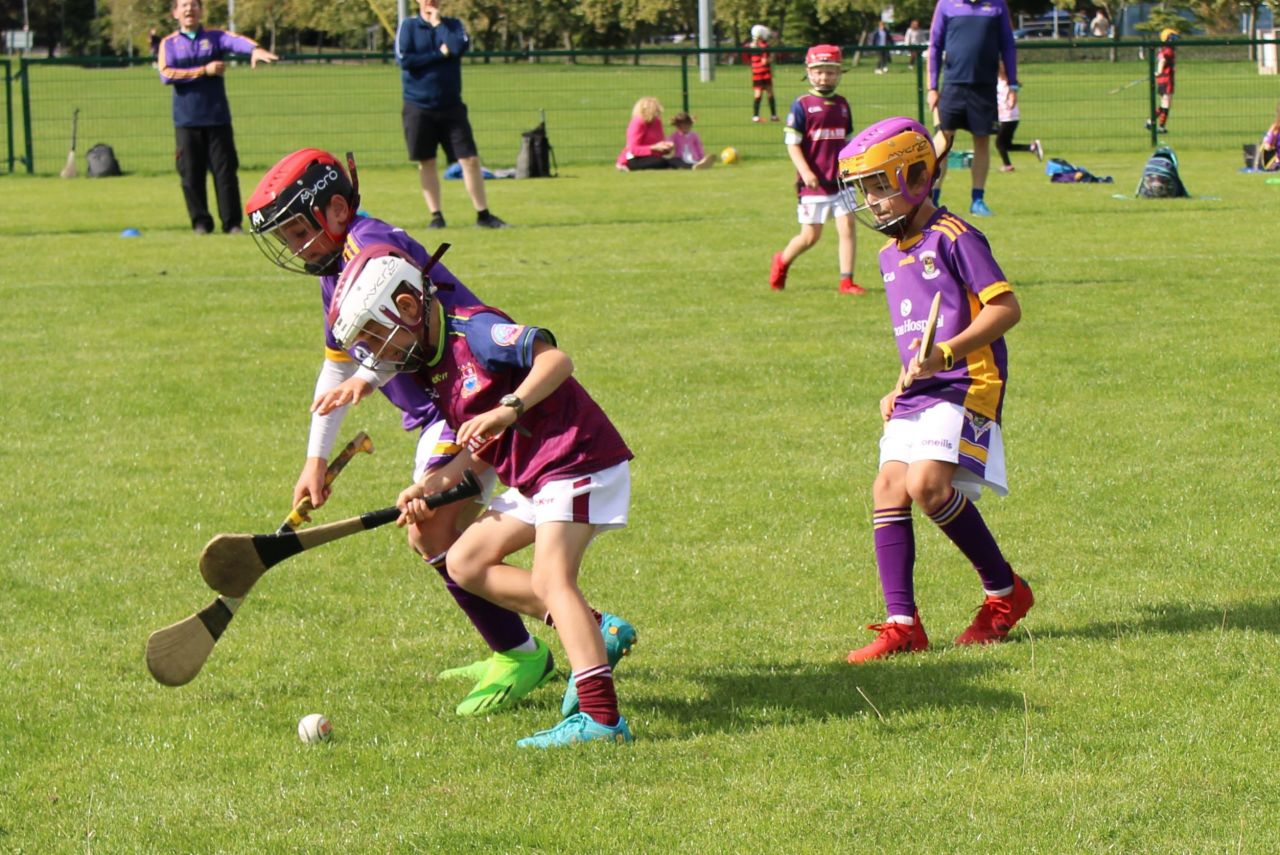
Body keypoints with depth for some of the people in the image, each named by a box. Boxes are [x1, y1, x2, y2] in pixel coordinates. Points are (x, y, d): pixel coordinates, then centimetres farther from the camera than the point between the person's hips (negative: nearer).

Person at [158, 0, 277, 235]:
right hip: (186, 119, 0)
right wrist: (204, 71, -13)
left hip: (218, 117, 0)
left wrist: (254, 49, -37)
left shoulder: (216, 37, 8)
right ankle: (201, 222, 10)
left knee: (225, 170, -3)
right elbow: (166, 74, -8)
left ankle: (232, 223, 1)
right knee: (192, 173, 1)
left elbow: (237, 41, -14)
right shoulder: (168, 43, 8)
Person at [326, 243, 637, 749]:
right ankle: (592, 633, 4)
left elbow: (555, 359, -27)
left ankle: (600, 718, -32)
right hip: (533, 478, 11)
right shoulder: (433, 365, 14)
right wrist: (429, 488, 4)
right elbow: (480, 450, 17)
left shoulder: (473, 331, -14)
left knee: (550, 579, -22)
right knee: (466, 562, 10)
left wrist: (507, 409, -38)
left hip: (577, 459, -11)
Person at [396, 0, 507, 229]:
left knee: (470, 159, -4)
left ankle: (483, 214, 0)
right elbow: (403, 59, -13)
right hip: (418, 106, -1)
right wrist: (440, 54, -11)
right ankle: (436, 215, 10)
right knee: (426, 162, 2)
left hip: (450, 106, 1)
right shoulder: (408, 26, 2)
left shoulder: (453, 25, 7)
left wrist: (437, 23, -7)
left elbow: (460, 47, -15)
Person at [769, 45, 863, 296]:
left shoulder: (842, 105, 9)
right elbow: (792, 144, -9)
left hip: (841, 180, 4)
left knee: (847, 226, -6)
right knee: (810, 236, 4)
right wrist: (805, 172, -20)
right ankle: (782, 262, 31)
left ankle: (846, 280, -1)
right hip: (814, 182, -4)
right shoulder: (802, 105, -6)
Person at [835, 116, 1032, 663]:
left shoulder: (951, 237, -9)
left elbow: (1005, 308, -16)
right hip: (919, 392, 9)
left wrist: (944, 355, -24)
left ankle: (1005, 592, -3)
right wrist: (899, 388, 21)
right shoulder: (891, 253, 19)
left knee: (927, 485, -22)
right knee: (889, 490, -4)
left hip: (967, 386, -9)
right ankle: (902, 624, -3)